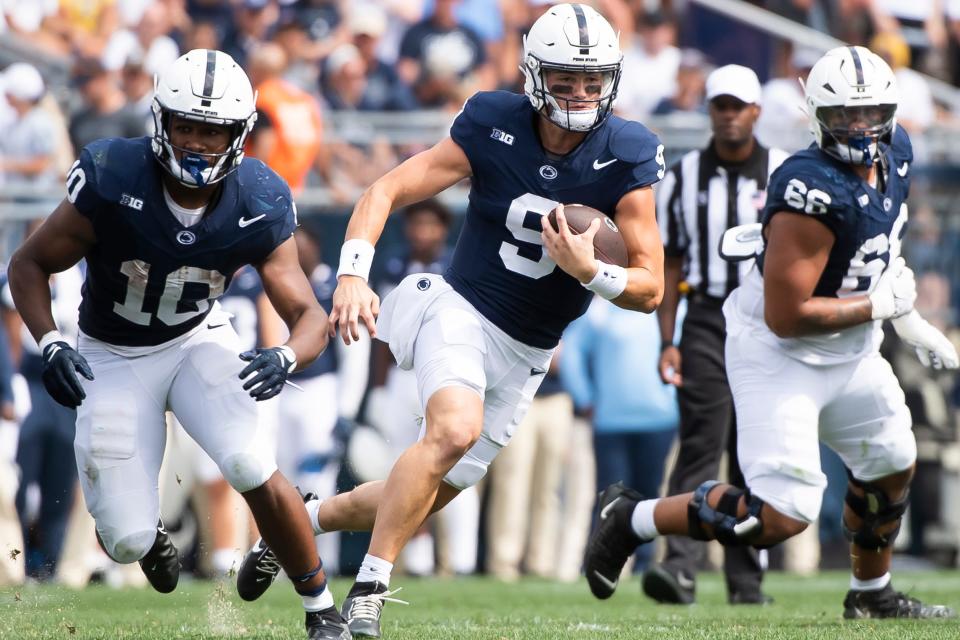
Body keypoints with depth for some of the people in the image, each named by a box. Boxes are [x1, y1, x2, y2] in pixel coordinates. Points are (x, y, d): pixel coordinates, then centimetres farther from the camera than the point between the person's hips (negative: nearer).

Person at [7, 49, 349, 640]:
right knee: (128, 543, -8)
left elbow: (309, 314, -16)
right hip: (114, 359, -1)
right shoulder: (113, 183, -26)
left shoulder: (258, 209, -20)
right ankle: (144, 526, 34)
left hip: (200, 340, 1)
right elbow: (30, 264, -13)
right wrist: (50, 344, -29)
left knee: (252, 469, -26)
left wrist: (287, 358, -39)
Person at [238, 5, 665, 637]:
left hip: (524, 356, 3)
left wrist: (589, 271, -27)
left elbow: (651, 289, -7)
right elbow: (385, 191, -8)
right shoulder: (495, 128, -11)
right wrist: (353, 276, -24)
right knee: (455, 429, -33)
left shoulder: (626, 158, -10)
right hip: (459, 309, -3)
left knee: (431, 493, 7)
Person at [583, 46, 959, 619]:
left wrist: (908, 320, 13)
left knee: (892, 464, 24)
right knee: (783, 515, -16)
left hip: (850, 352, 9)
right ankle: (634, 519, 0)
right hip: (780, 354, -9)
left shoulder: (894, 153, -2)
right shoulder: (814, 192, -30)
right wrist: (880, 304, -20)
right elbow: (786, 316, -29)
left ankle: (873, 595, 46)